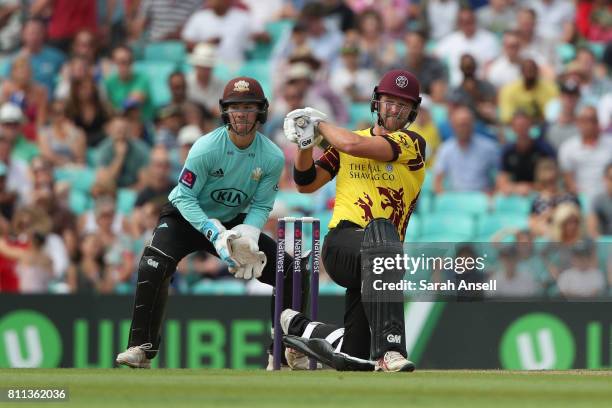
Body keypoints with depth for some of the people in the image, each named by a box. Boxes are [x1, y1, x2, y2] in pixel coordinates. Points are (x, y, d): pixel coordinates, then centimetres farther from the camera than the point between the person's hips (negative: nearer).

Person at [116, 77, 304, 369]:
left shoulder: (273, 158, -14)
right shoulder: (206, 148, -25)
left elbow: (261, 206, -7)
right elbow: (186, 198, -22)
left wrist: (246, 235, -27)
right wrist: (214, 234, -34)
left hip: (233, 222, 4)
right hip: (185, 216, -4)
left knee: (290, 272, -7)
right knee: (153, 266, -32)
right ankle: (142, 348, -23)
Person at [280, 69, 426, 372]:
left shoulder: (412, 144, 3)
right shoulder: (344, 140, 17)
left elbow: (354, 146, -10)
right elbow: (306, 183, 14)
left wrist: (320, 123, 5)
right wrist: (305, 144, -1)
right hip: (341, 242, -1)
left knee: (354, 358, 1)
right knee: (381, 230, -39)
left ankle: (297, 327, 35)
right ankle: (389, 349, -51)